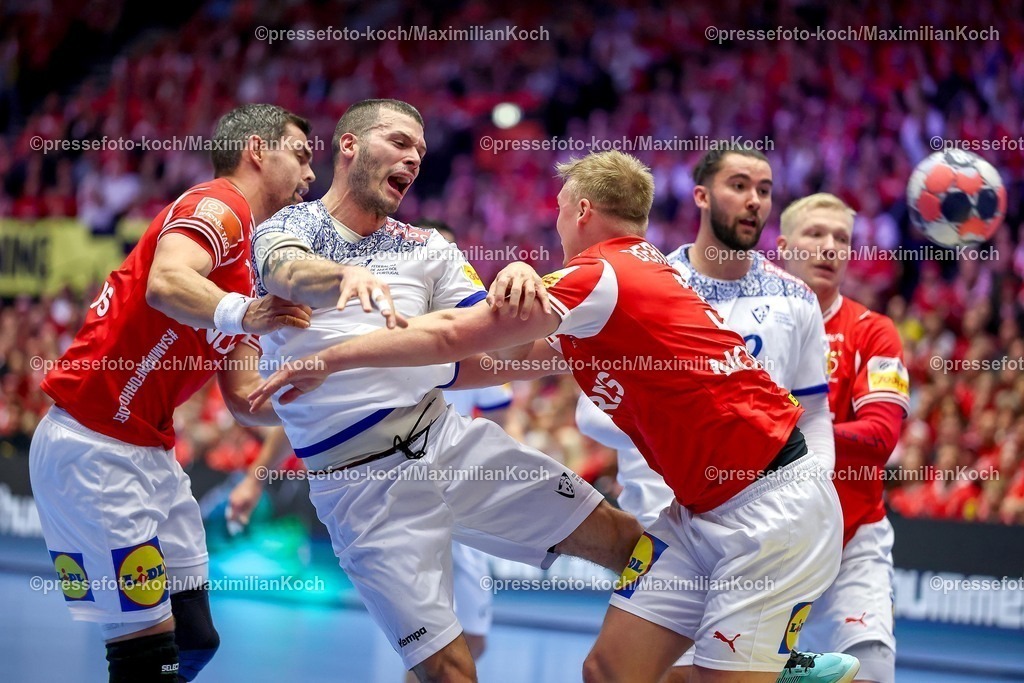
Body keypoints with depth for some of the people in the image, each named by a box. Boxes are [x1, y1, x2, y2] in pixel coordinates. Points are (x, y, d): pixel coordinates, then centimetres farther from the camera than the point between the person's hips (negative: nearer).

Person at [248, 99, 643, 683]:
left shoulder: (426, 247, 13)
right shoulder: (287, 229, 2)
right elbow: (289, 274, -22)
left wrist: (517, 283, -21)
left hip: (447, 437, 4)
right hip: (362, 480, -4)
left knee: (625, 540, -2)